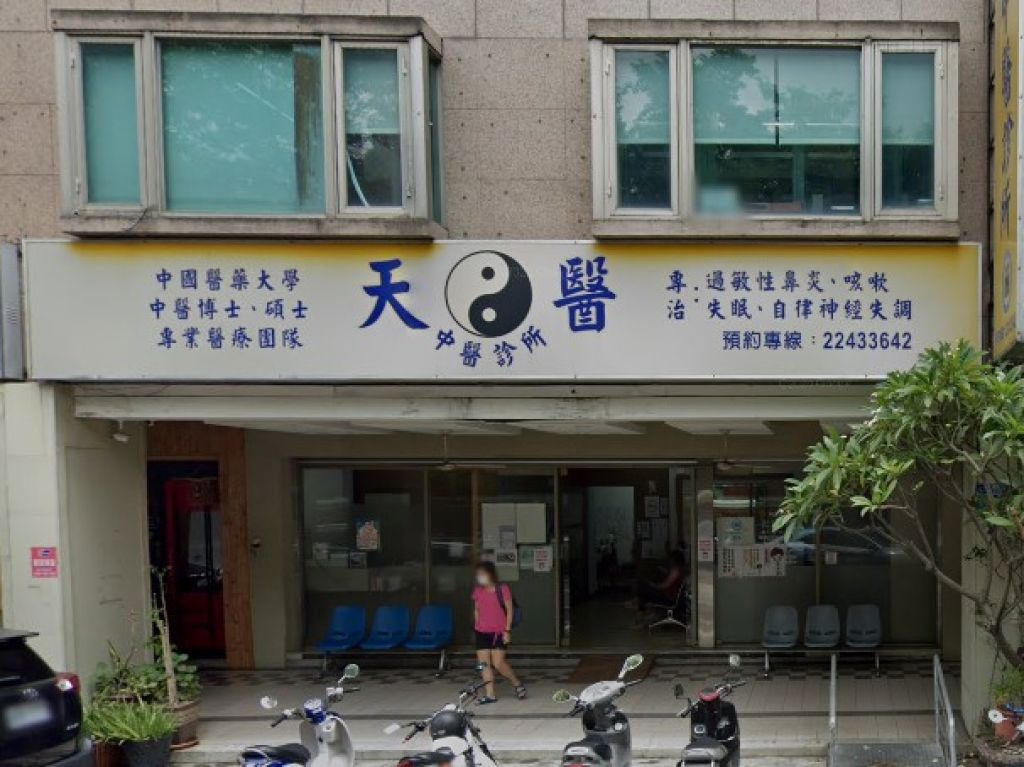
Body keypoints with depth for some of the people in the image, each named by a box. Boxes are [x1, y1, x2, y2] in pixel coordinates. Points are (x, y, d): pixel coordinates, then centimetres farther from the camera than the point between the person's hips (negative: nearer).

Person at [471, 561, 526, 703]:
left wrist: (507, 630, -10)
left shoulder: (503, 589, -8)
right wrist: (477, 626, 13)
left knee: (498, 663, -9)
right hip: (482, 632, 5)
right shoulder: (477, 591, 5)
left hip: (499, 632, -5)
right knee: (484, 663, 1)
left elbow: (509, 610, -6)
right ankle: (490, 695, 8)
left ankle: (518, 684, 14)